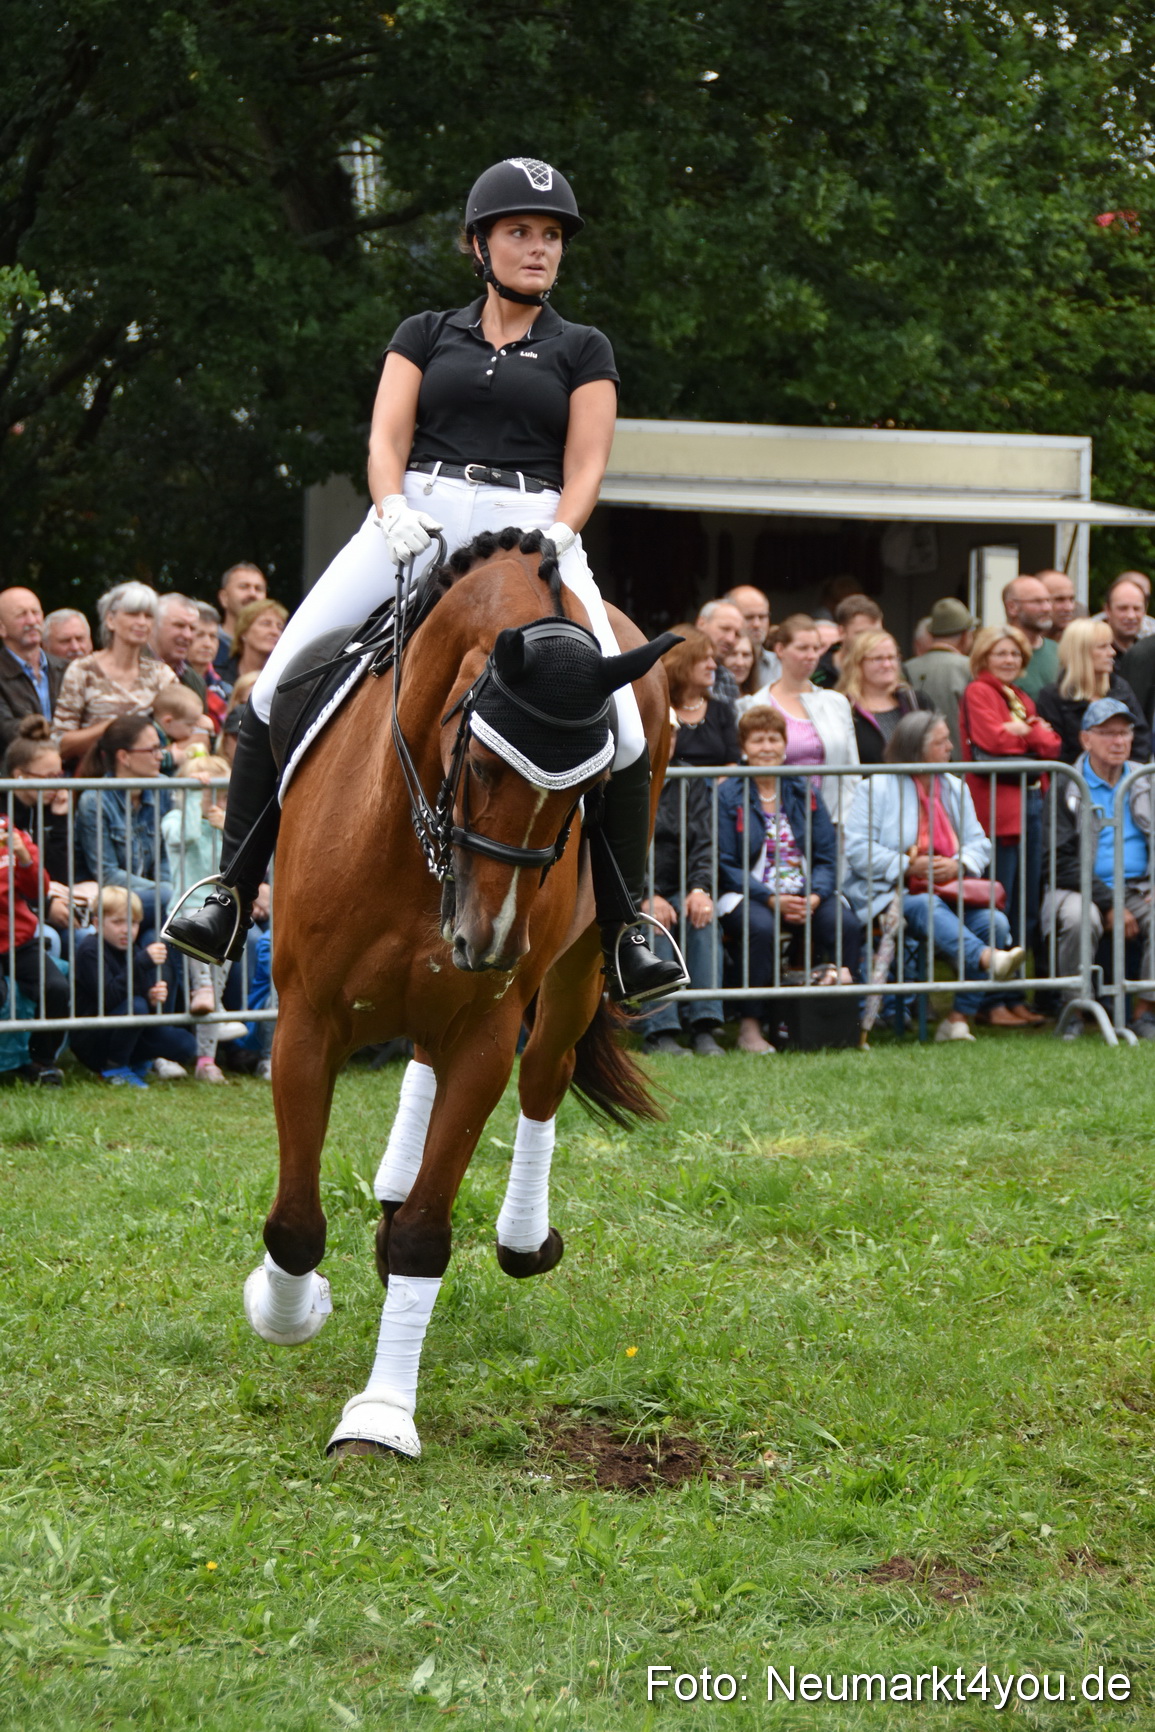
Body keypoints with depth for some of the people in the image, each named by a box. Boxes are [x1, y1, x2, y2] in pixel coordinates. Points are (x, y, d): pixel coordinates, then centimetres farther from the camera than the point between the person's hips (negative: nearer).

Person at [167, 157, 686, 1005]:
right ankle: (232, 895, -9)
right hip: (417, 520, 1)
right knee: (280, 686, -15)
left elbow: (585, 466, 6)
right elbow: (387, 437, 7)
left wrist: (557, 537, -14)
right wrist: (391, 510, -14)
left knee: (618, 724, -19)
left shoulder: (583, 351, 16)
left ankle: (625, 931, -7)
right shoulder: (426, 335, 18)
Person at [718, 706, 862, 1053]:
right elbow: (725, 865, -5)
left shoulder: (804, 793, 14)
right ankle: (750, 1027, -25)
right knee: (762, 928, -37)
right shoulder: (729, 796, 2)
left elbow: (827, 856, 9)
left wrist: (815, 896, -12)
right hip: (748, 895, -3)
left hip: (806, 894, 3)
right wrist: (771, 899, -17)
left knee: (845, 924, -27)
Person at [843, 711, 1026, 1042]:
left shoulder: (955, 788, 19)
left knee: (995, 922, -22)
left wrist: (958, 865, -10)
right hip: (890, 896, -5)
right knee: (929, 908, -38)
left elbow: (979, 843, 13)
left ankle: (958, 1019, -23)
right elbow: (856, 848, -8)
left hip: (949, 893, 5)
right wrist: (908, 866, -16)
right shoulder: (877, 788, 1)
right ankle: (987, 960, -61)